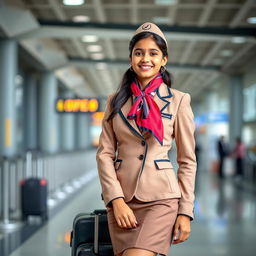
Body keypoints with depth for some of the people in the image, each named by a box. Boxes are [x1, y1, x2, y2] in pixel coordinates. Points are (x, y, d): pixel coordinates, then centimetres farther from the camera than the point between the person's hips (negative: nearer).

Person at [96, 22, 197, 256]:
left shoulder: (178, 100, 3)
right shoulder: (116, 101, 10)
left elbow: (187, 160, 3)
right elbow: (104, 153, 6)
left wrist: (185, 211, -3)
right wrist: (116, 199, -7)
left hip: (161, 197, -3)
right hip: (122, 197, 3)